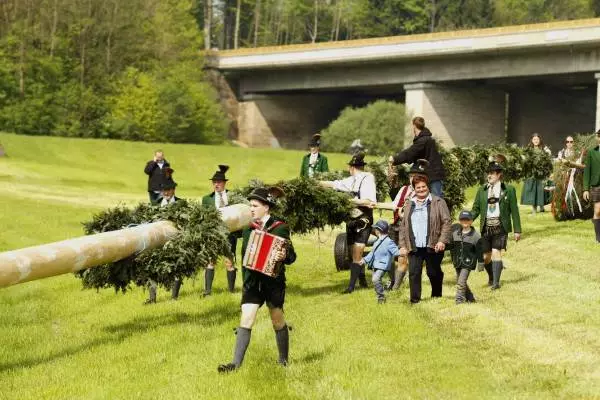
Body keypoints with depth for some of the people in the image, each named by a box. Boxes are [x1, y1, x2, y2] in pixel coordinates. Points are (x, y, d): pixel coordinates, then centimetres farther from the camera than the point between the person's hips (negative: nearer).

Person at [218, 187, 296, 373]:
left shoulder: (280, 228, -7)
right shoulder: (248, 228, 7)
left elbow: (292, 256, -6)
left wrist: (284, 256, -28)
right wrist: (245, 278, 14)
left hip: (273, 281, -3)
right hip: (252, 281, 3)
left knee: (277, 321, 9)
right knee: (246, 320, -5)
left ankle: (284, 361, 25)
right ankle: (236, 363, -7)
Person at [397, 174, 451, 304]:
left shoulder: (438, 202, 4)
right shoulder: (409, 205, 15)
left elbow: (446, 222, -2)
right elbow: (403, 226, 15)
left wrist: (442, 241, -13)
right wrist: (402, 245, 5)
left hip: (432, 246, -2)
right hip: (414, 248, 3)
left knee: (434, 273, 7)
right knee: (413, 273, -6)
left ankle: (437, 296, 26)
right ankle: (415, 300, -3)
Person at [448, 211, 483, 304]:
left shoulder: (476, 236, -6)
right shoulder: (455, 233, 5)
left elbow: (479, 251, -2)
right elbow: (451, 246, 17)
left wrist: (481, 263, -3)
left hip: (468, 262, -6)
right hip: (458, 262, 6)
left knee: (461, 282, -14)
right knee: (459, 281, 12)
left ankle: (460, 299, -8)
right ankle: (470, 297, 27)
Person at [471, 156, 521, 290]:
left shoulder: (508, 190, 1)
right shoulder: (482, 190, 9)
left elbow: (514, 211, 2)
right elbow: (476, 209, 9)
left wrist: (517, 230, 1)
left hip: (500, 227, -3)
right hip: (486, 227, 3)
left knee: (496, 252, -14)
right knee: (486, 256, 6)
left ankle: (496, 282, -7)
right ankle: (491, 277, 31)